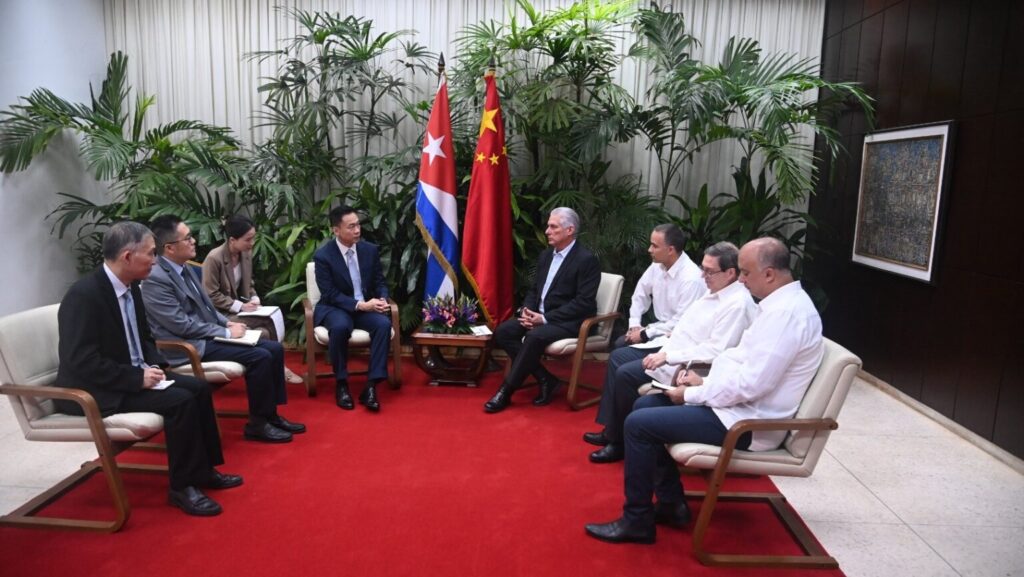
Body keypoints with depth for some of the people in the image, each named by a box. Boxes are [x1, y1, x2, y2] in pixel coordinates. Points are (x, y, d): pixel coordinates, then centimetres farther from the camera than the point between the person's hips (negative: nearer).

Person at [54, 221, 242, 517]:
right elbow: (82, 362, -27)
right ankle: (182, 487, -9)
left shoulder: (130, 287, 4)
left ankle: (203, 469, 12)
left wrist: (154, 366, -2)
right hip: (95, 391, -9)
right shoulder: (84, 295, -23)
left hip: (133, 376, 9)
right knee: (180, 400, -23)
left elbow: (142, 337, 16)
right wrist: (138, 378, -25)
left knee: (198, 388, 0)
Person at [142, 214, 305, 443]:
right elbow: (183, 326, -21)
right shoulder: (156, 280, -20)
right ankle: (257, 424, -6)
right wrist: (226, 332, -15)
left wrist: (227, 323, 4)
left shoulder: (184, 268, 9)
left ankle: (271, 414, 9)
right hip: (190, 347, -9)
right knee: (260, 357, -21)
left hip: (208, 336, 9)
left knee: (274, 349, 0)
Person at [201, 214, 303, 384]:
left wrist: (254, 299, -5)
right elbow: (211, 296, -17)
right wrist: (240, 306, -21)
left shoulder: (246, 254, 3)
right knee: (268, 322, -26)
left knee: (275, 314, -22)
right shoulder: (214, 259, -19)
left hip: (241, 307, 7)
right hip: (220, 314, -7)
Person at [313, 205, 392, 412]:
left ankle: (371, 386, -25)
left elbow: (379, 282, 8)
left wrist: (382, 300, -15)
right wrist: (360, 305, -26)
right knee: (340, 327, -37)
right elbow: (330, 294, -15)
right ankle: (341, 384, -16)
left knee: (384, 324, -29)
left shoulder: (371, 250, 1)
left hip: (367, 305, 3)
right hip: (335, 308, -3)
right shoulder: (323, 255, -11)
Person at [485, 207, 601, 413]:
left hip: (569, 322, -8)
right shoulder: (546, 256, 13)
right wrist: (526, 311, -5)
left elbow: (584, 303, -18)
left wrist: (545, 318, -22)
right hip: (539, 316, 8)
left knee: (535, 336, -33)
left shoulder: (586, 260, -11)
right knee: (502, 332, -12)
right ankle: (545, 378, -9)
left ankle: (506, 391, -19)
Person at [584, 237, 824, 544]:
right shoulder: (782, 304, 10)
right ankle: (671, 504, 17)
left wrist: (692, 395, -15)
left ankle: (637, 521, 4)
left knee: (639, 424, -13)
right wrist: (705, 381, 5)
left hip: (745, 422, -11)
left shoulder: (786, 312, -23)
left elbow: (751, 384, -27)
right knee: (645, 405, 11)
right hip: (736, 403, 11)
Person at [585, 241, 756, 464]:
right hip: (672, 350, 11)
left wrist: (667, 356, -25)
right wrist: (669, 338, 6)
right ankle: (611, 430, 10)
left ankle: (621, 441, 0)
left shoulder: (737, 304, -21)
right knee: (617, 357, 8)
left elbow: (715, 350, -27)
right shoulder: (715, 291, 10)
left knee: (625, 374, -18)